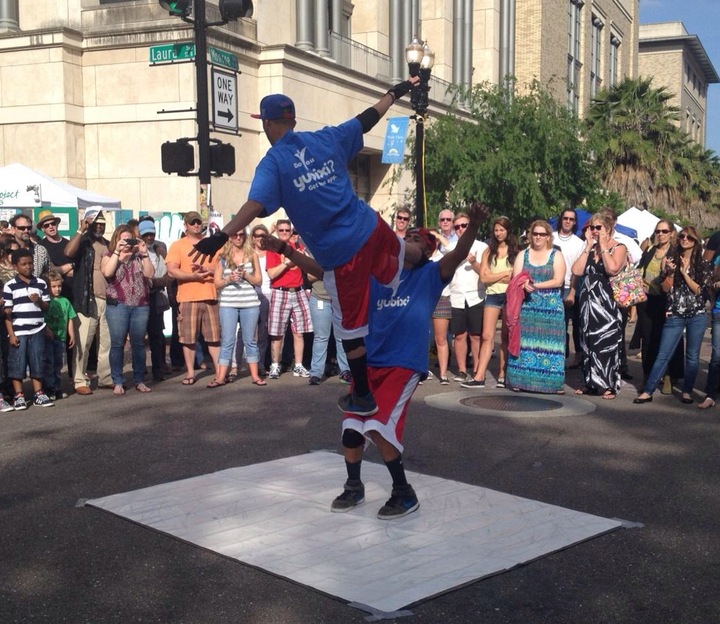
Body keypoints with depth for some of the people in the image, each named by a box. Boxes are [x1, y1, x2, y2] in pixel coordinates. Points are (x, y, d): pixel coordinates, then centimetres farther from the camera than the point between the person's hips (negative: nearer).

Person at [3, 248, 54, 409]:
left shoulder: (41, 283, 6)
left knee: (37, 363, 7)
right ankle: (19, 396, 11)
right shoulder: (9, 286, -3)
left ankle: (38, 394, 16)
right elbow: (7, 312, -3)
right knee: (17, 364, 2)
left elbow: (46, 307, 13)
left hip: (37, 331, 3)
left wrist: (39, 301, -10)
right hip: (18, 332, -3)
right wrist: (11, 334, -8)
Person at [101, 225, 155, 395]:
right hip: (117, 306, -2)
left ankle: (139, 380, 13)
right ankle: (118, 382, 6)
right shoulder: (109, 256, 8)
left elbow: (150, 274, -1)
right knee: (117, 344, -1)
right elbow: (107, 272, -13)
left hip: (141, 305, 2)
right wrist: (117, 252, -13)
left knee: (138, 343, 6)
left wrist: (144, 253, -7)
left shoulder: (139, 256, 12)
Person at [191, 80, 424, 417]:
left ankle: (363, 398, 21)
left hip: (340, 253, -4)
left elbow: (255, 206, -23)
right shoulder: (327, 139, 6)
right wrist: (395, 92, 35)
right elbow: (367, 119, 19)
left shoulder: (272, 163, -7)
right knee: (401, 255, 37)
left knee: (351, 328, 8)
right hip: (371, 228, 4)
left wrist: (220, 238, -31)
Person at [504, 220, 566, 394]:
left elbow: (558, 281, -5)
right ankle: (522, 380, 3)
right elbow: (516, 279, 4)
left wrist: (535, 285, -14)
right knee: (525, 342, -1)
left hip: (551, 307, -2)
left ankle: (551, 382, -2)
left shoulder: (556, 256, 6)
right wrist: (524, 285, -18)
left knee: (548, 343, -5)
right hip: (526, 306, 2)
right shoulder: (523, 255, 13)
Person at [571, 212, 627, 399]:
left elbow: (612, 268, -23)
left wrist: (603, 246, -13)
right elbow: (577, 270, 0)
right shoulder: (590, 249, 14)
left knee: (606, 343, -5)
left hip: (607, 303, -6)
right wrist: (588, 247, 0)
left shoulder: (618, 248, -3)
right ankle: (591, 383, 19)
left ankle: (609, 385, 2)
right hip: (588, 301, 6)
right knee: (588, 343, 9)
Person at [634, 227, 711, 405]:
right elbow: (666, 288, 3)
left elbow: (699, 290, -6)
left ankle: (687, 391, 18)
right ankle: (647, 391, 1)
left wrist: (684, 273, -14)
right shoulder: (671, 260, 5)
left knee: (692, 356, 7)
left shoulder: (703, 264, 2)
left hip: (697, 315, 0)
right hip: (675, 315, 0)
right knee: (663, 355, -2)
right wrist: (670, 272, -13)